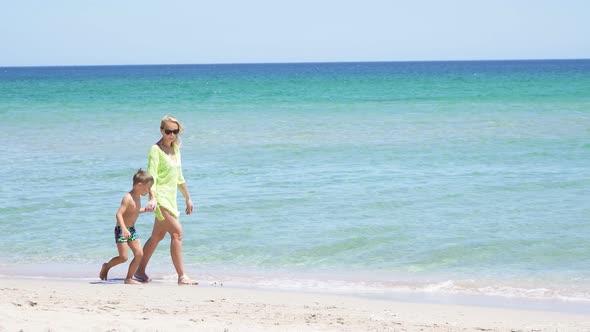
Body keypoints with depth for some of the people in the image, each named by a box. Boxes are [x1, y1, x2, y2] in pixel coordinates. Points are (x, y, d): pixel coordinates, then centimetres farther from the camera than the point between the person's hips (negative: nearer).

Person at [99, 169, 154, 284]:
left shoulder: (137, 197, 7)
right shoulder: (128, 198, -21)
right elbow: (119, 214, -29)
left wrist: (145, 209, 18)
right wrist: (124, 229, -39)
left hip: (131, 230, 9)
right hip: (121, 230, -9)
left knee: (139, 254, -1)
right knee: (123, 257, -10)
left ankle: (129, 278, 7)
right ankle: (106, 267, 17)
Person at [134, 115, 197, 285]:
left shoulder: (175, 149, 14)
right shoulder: (156, 149, -10)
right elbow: (151, 175, -20)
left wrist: (188, 198, 26)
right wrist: (152, 198, -33)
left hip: (171, 197, 9)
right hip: (160, 196, -9)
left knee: (157, 236, 14)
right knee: (177, 232, -16)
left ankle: (140, 271, 24)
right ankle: (181, 276, -16)